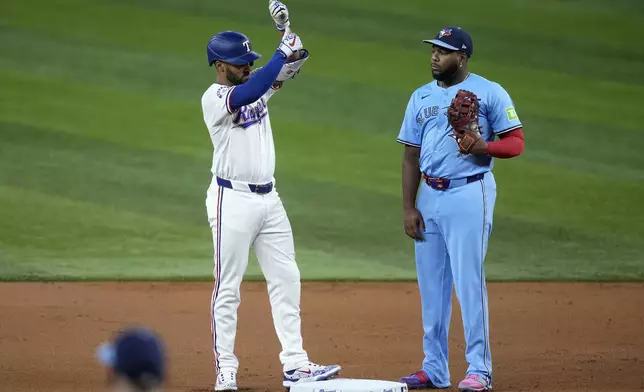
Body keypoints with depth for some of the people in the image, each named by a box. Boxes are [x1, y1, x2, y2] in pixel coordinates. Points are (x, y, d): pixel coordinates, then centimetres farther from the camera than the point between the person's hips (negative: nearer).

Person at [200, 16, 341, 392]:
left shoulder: (258, 88, 11)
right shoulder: (214, 98, -14)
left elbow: (288, 70, 2)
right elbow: (247, 94, -32)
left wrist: (293, 56, -22)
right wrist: (282, 53, -29)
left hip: (269, 199, 8)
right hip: (233, 201, -8)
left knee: (286, 280, 5)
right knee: (228, 288, -1)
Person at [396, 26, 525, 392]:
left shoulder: (489, 93, -3)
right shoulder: (421, 97, 13)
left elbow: (516, 142, -5)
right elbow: (411, 156, 14)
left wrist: (482, 147, -24)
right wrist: (408, 208, 6)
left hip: (470, 194, -6)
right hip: (429, 196, 6)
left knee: (469, 281, -10)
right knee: (431, 284, 8)